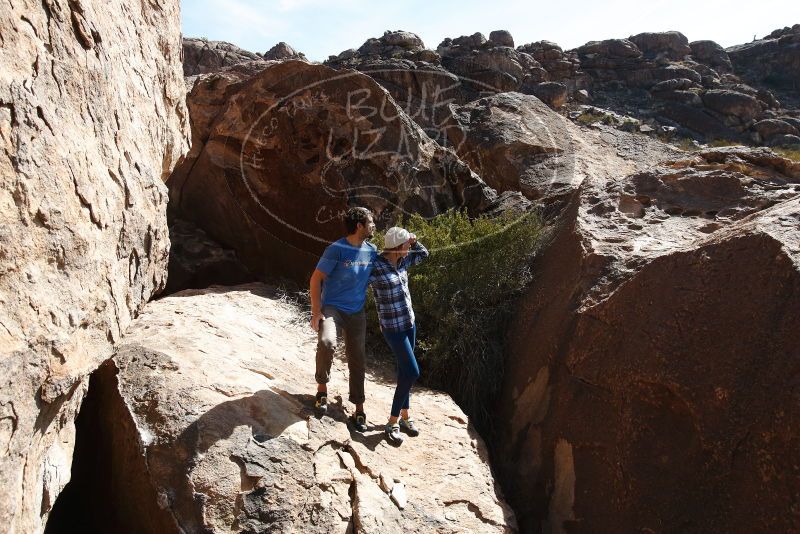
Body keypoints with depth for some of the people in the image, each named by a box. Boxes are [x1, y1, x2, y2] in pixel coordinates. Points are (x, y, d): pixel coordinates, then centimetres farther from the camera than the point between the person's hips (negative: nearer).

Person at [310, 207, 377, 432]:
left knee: (357, 360, 8)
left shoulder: (372, 251, 4)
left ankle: (359, 411, 20)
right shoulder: (337, 249, -15)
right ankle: (322, 387, -8)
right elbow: (316, 279, -13)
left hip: (357, 313, 6)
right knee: (327, 342, -33)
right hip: (332, 308, -5)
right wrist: (316, 312, -17)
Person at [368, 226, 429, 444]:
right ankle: (392, 422, 2)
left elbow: (423, 254, 17)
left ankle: (404, 416, 28)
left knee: (405, 371, 14)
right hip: (392, 327, -8)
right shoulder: (376, 267, -20)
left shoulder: (402, 261, 2)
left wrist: (414, 241, 1)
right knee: (412, 372, -10)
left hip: (409, 322, 8)